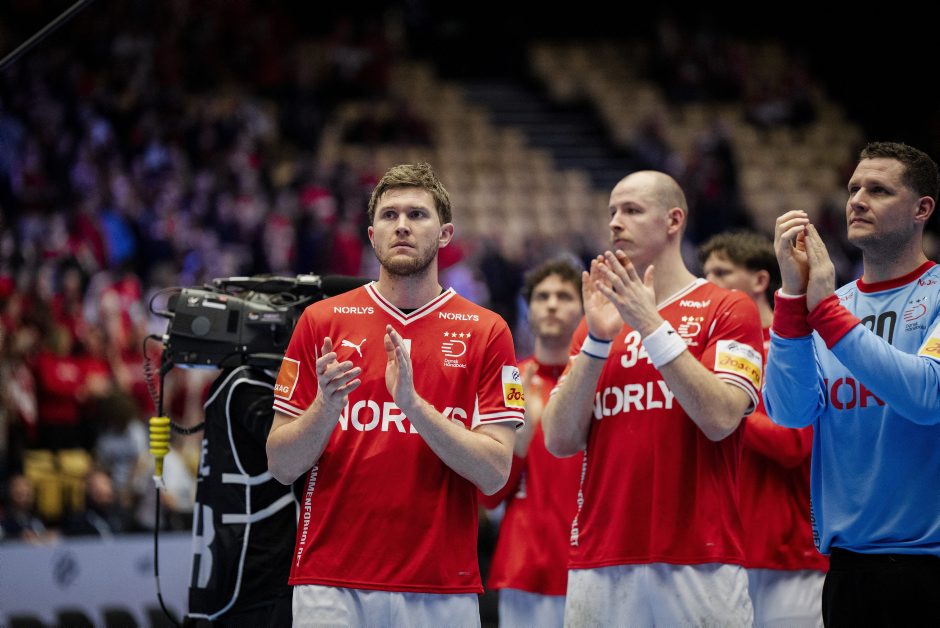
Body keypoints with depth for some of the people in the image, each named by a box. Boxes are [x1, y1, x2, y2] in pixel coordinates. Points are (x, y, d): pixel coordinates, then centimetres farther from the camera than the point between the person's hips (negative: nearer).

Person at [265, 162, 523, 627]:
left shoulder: (486, 332, 5)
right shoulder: (321, 322, 7)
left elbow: (494, 473, -4)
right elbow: (281, 465, 4)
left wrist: (413, 403, -16)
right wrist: (326, 408, -15)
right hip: (331, 584, 0)